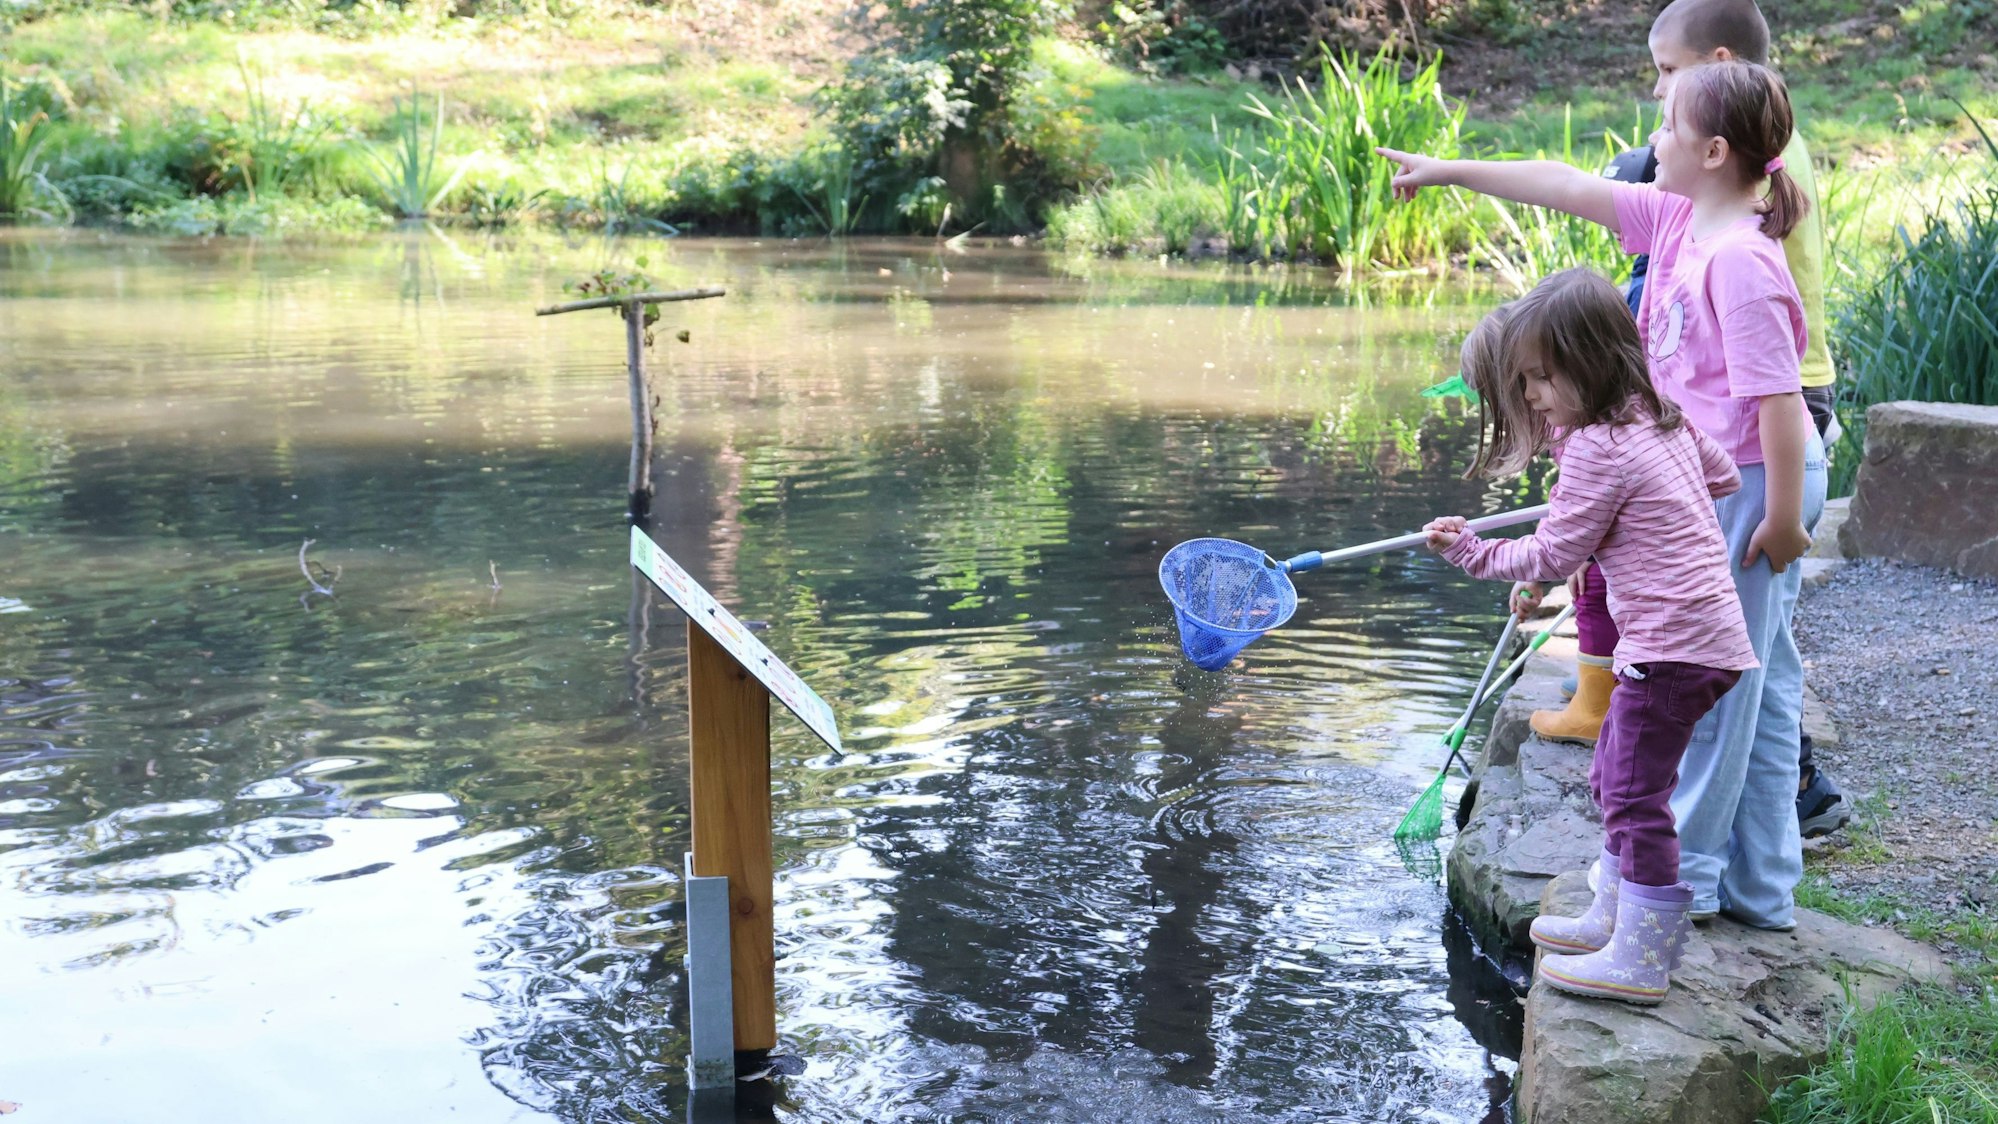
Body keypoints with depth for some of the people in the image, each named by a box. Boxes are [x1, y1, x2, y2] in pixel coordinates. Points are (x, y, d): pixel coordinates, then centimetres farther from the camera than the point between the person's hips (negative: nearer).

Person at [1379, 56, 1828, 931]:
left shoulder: (1739, 261, -22)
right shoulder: (1677, 220, 6)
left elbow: (1779, 394, -24)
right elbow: (1569, 188, 14)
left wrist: (1784, 517, -22)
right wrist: (1450, 171, 17)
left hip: (1754, 484, -10)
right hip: (1714, 481, 10)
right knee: (1754, 680, 14)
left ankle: (1684, 876, 16)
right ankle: (1761, 887, 24)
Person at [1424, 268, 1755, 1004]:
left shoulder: (1596, 447, -17)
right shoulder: (1663, 418, 11)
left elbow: (1552, 555, -12)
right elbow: (1725, 476, 25)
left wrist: (1471, 552, -2)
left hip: (1672, 645, -11)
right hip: (1706, 633, 11)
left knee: (1635, 796, -5)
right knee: (1614, 779, 20)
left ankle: (1641, 962, 1)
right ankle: (1614, 917, 31)